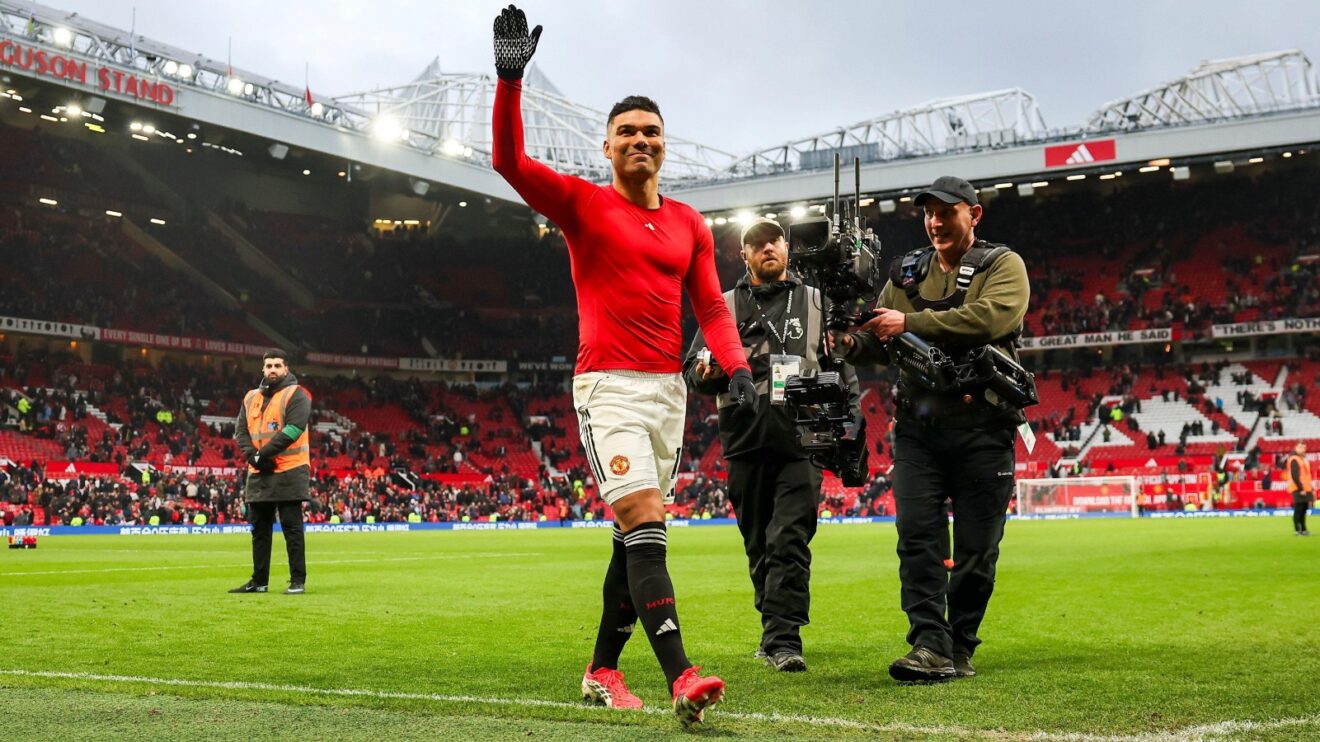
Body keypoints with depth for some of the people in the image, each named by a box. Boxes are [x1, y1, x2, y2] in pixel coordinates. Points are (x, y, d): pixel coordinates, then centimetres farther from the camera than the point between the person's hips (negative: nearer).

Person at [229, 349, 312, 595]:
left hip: (289, 473, -7)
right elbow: (240, 431, 11)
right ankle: (259, 581, 19)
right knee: (260, 529, 11)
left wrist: (264, 453, -18)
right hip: (258, 474, 7)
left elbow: (293, 429, -16)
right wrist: (251, 455, -9)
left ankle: (298, 581, 0)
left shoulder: (296, 395, -4)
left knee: (292, 528, -5)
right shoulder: (251, 398, 16)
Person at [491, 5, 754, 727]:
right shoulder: (582, 204, 1)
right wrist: (510, 78, -21)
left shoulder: (689, 224, 13)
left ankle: (602, 670, 22)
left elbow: (711, 307, 10)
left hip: (669, 389, 5)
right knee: (645, 527, -17)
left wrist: (737, 366, -7)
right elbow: (509, 160, -11)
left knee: (635, 538, 10)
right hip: (608, 387, -5)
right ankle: (681, 677, -23)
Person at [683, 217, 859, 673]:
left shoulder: (815, 303, 14)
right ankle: (776, 629, 23)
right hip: (746, 442, 2)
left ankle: (783, 639, -13)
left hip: (801, 439, -1)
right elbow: (692, 370, 8)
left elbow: (842, 367, 14)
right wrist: (707, 374, -15)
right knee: (759, 545, 9)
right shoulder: (725, 307, 13)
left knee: (790, 541, -11)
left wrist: (851, 419, 0)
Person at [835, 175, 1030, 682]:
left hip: (982, 427, -3)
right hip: (918, 427, 3)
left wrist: (910, 323, -17)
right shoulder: (907, 273, 18)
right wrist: (853, 343, -12)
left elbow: (989, 318, -15)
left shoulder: (1003, 266, 6)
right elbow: (882, 341, 12)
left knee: (976, 547, 2)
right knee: (918, 537, -9)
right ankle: (930, 646, -11)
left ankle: (960, 648, 13)